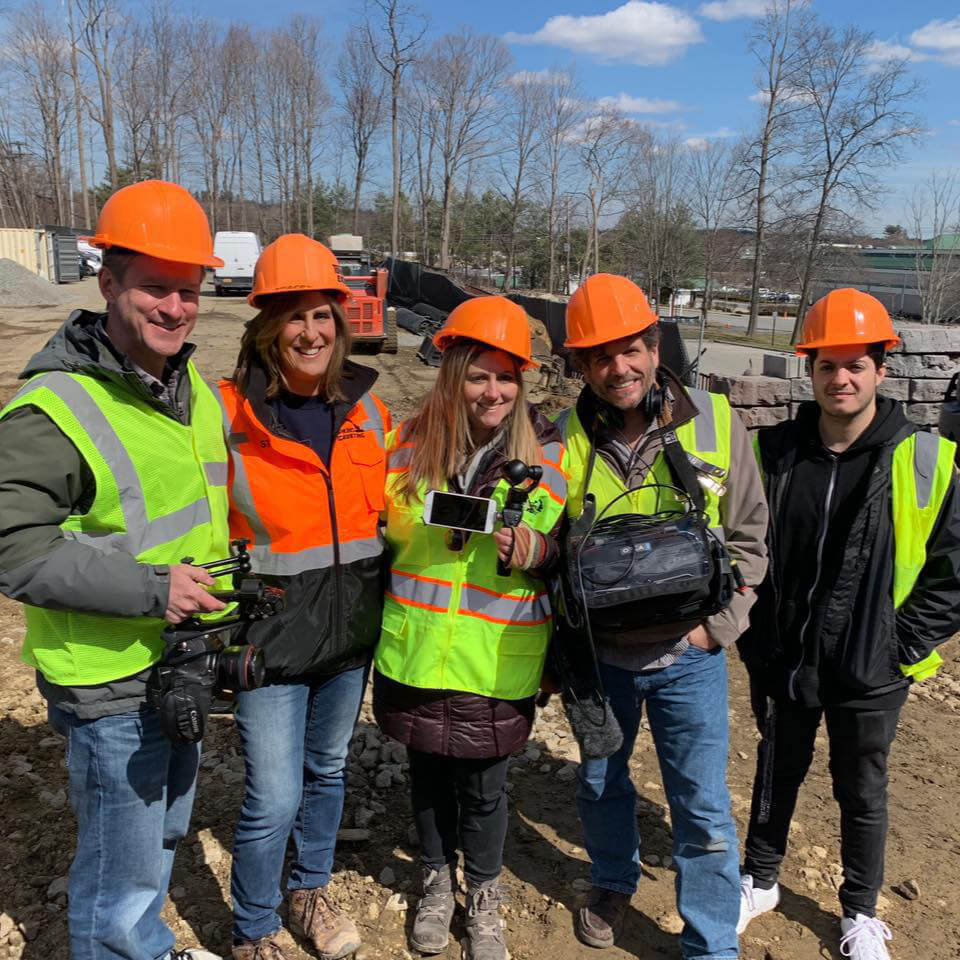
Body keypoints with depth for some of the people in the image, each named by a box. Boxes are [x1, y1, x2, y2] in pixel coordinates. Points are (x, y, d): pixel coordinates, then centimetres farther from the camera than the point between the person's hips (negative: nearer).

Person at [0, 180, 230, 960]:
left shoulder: (194, 387, 4)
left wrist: (224, 617, 12)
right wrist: (148, 589, -26)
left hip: (182, 662, 8)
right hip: (109, 683, -8)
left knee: (165, 830, 27)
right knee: (124, 864, 9)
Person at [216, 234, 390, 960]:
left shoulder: (365, 407, 0)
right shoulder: (229, 413, -14)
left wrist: (387, 600, 11)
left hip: (352, 628, 5)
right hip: (272, 634, -4)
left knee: (328, 770, 21)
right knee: (274, 798, 3)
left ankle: (310, 891, 47)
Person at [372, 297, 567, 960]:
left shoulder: (546, 453, -7)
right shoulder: (411, 443, -3)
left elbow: (565, 551, -1)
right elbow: (385, 533, 10)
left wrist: (529, 549, -21)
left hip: (497, 662, -2)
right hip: (416, 652, 2)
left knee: (484, 787, 14)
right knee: (428, 775, 19)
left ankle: (484, 896, 41)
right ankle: (439, 880, 46)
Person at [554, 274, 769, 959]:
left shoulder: (716, 424, -10)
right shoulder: (566, 440, -8)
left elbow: (747, 540, -2)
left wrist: (714, 624, -11)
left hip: (687, 655, -1)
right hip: (598, 652, 2)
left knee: (703, 807, 6)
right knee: (600, 781, 21)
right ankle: (615, 882, 50)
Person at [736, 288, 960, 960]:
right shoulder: (775, 451, -5)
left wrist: (904, 647, -8)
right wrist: (756, 640, -1)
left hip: (870, 672, -1)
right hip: (783, 662, 2)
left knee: (862, 793, 17)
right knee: (777, 776, 20)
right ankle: (760, 881, 43)